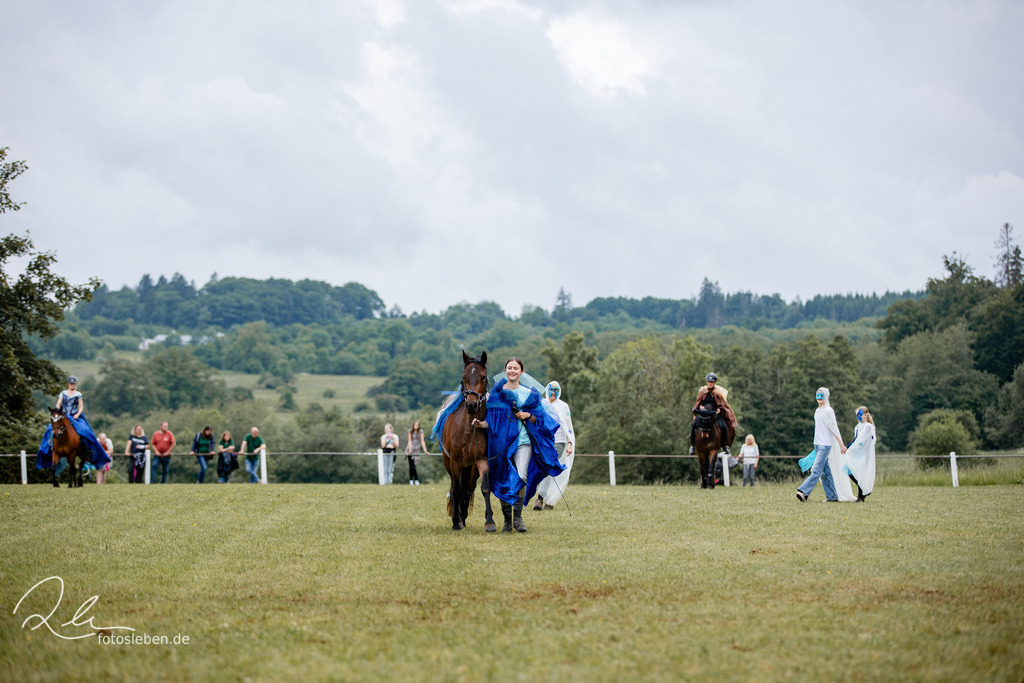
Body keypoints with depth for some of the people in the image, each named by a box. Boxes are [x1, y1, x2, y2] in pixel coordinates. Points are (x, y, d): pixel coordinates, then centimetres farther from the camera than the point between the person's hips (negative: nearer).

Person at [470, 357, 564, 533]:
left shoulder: (530, 394, 7)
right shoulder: (496, 393, 6)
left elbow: (540, 417, 11)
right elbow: (491, 418, 6)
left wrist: (528, 416, -9)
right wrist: (483, 424, -14)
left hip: (523, 441, -1)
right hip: (501, 441, 1)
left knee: (522, 477, -18)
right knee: (503, 481, 3)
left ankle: (518, 517, -8)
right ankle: (507, 520, 17)